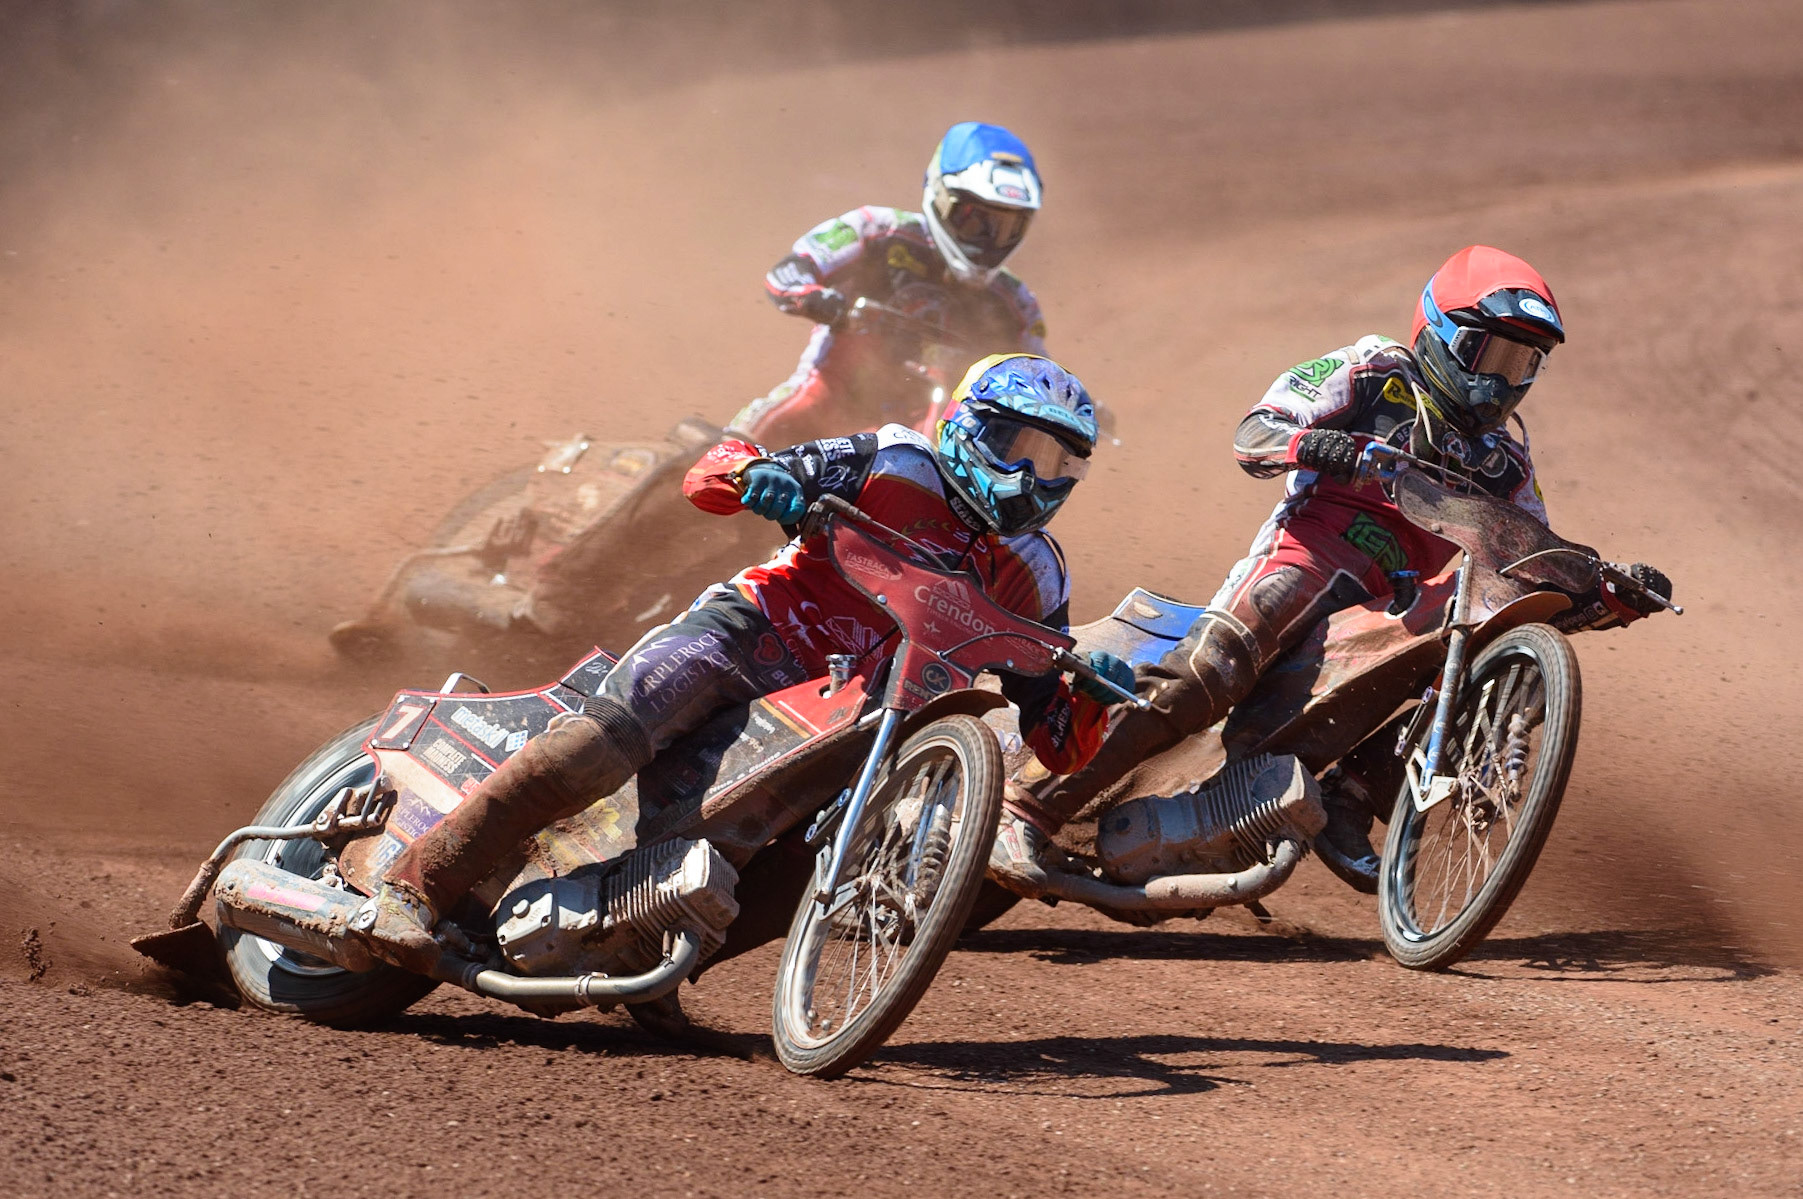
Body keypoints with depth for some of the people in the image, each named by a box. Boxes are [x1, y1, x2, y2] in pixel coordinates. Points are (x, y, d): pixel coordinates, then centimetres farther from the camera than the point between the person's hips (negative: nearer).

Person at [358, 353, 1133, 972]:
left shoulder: (1033, 581, 12)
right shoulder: (897, 465, 1)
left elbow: (1058, 745, 9)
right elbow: (708, 476, -2)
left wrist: (1093, 693, -13)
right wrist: (754, 472, -27)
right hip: (747, 634, -6)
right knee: (614, 735, -29)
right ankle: (417, 884, -27)